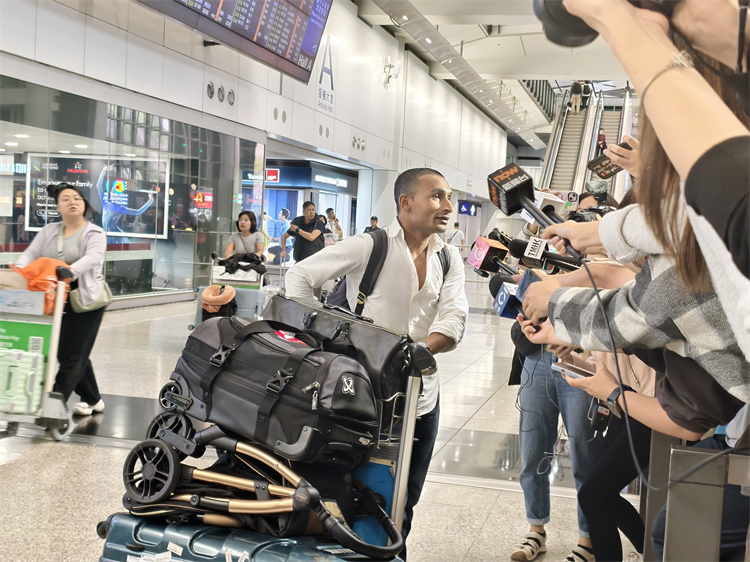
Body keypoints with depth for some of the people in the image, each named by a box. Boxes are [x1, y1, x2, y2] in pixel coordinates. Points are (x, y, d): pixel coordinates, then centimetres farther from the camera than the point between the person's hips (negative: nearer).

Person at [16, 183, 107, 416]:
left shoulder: (95, 233, -4)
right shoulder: (49, 231, 11)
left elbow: (93, 257, -22)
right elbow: (30, 254, 2)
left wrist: (71, 270, -40)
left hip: (85, 301, -5)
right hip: (56, 301, 6)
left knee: (72, 355, -5)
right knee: (71, 353, 12)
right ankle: (92, 400, 27)